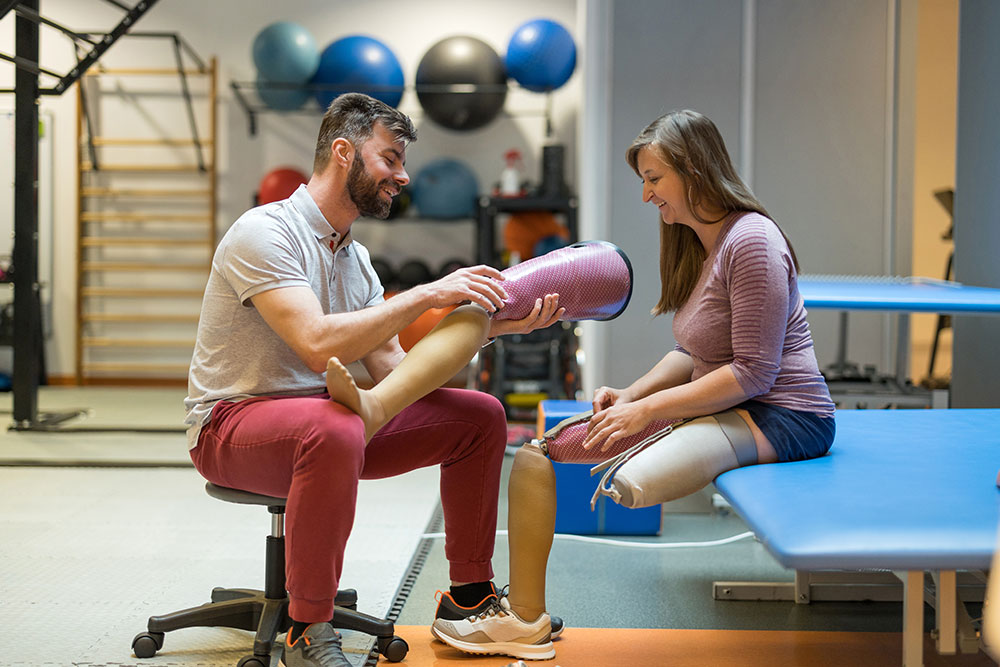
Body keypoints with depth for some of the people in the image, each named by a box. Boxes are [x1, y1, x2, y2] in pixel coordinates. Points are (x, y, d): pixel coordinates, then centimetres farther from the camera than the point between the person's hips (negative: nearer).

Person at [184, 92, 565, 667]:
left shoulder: (356, 258, 11)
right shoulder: (264, 232, -16)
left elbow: (394, 370, 4)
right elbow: (319, 345, -30)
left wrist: (487, 326, -6)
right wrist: (429, 294, -26)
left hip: (324, 419, 8)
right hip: (232, 425, -8)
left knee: (480, 416, 0)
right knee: (335, 429, -41)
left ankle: (469, 597, 12)